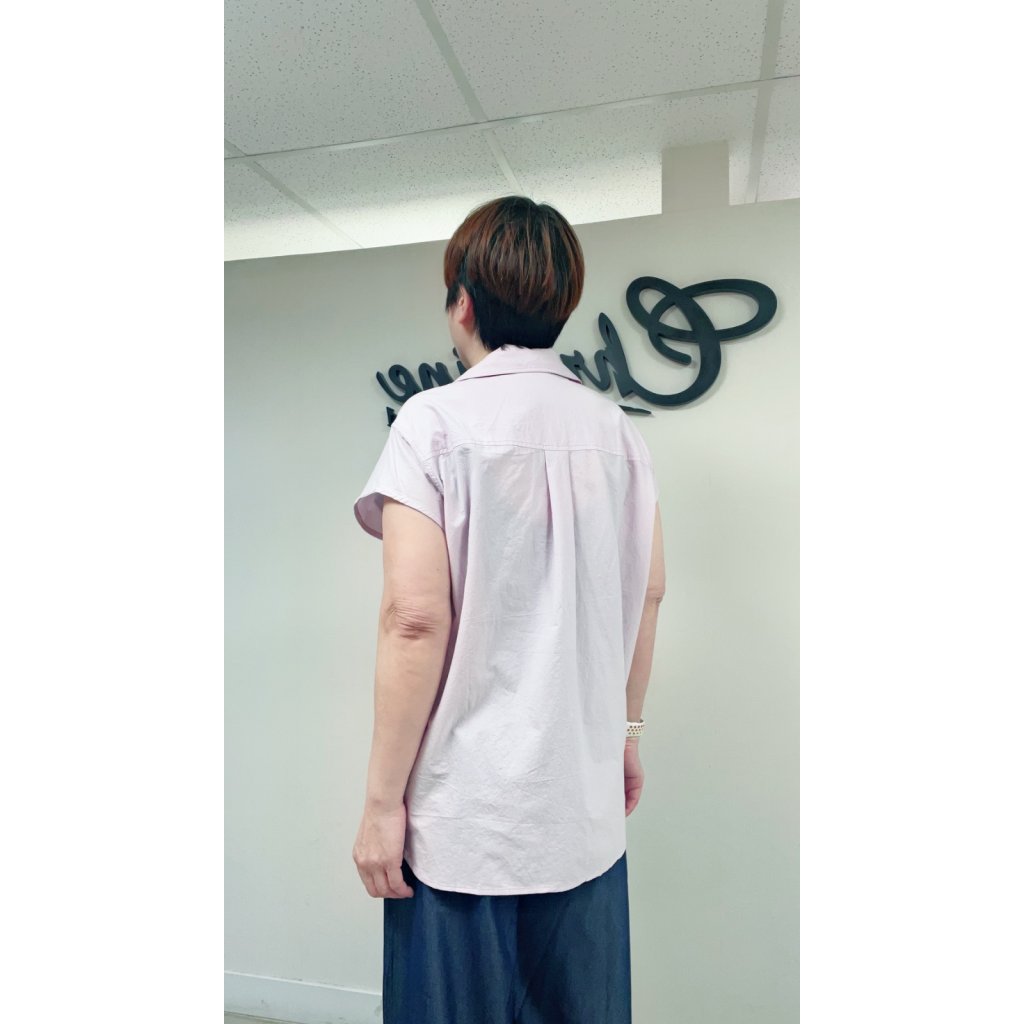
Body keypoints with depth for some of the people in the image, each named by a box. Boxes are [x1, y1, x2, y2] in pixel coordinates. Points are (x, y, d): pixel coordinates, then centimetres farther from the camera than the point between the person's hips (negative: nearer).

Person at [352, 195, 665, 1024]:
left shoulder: (437, 420, -12)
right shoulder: (617, 429, 4)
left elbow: (416, 618, -18)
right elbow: (649, 594, 9)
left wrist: (383, 799, -8)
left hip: (465, 811, -5)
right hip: (586, 801, 5)